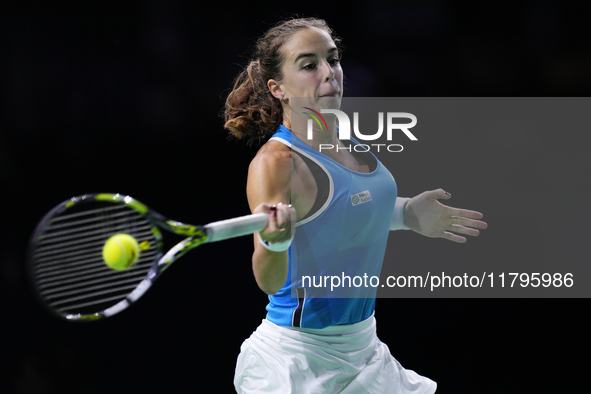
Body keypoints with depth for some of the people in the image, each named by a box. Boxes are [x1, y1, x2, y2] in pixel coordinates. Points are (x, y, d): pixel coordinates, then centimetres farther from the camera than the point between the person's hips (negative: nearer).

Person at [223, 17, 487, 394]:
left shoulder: (347, 138, 2)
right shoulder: (275, 162, -21)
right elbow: (269, 282, -29)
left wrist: (406, 213, 11)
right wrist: (274, 240, -48)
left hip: (362, 345, 8)